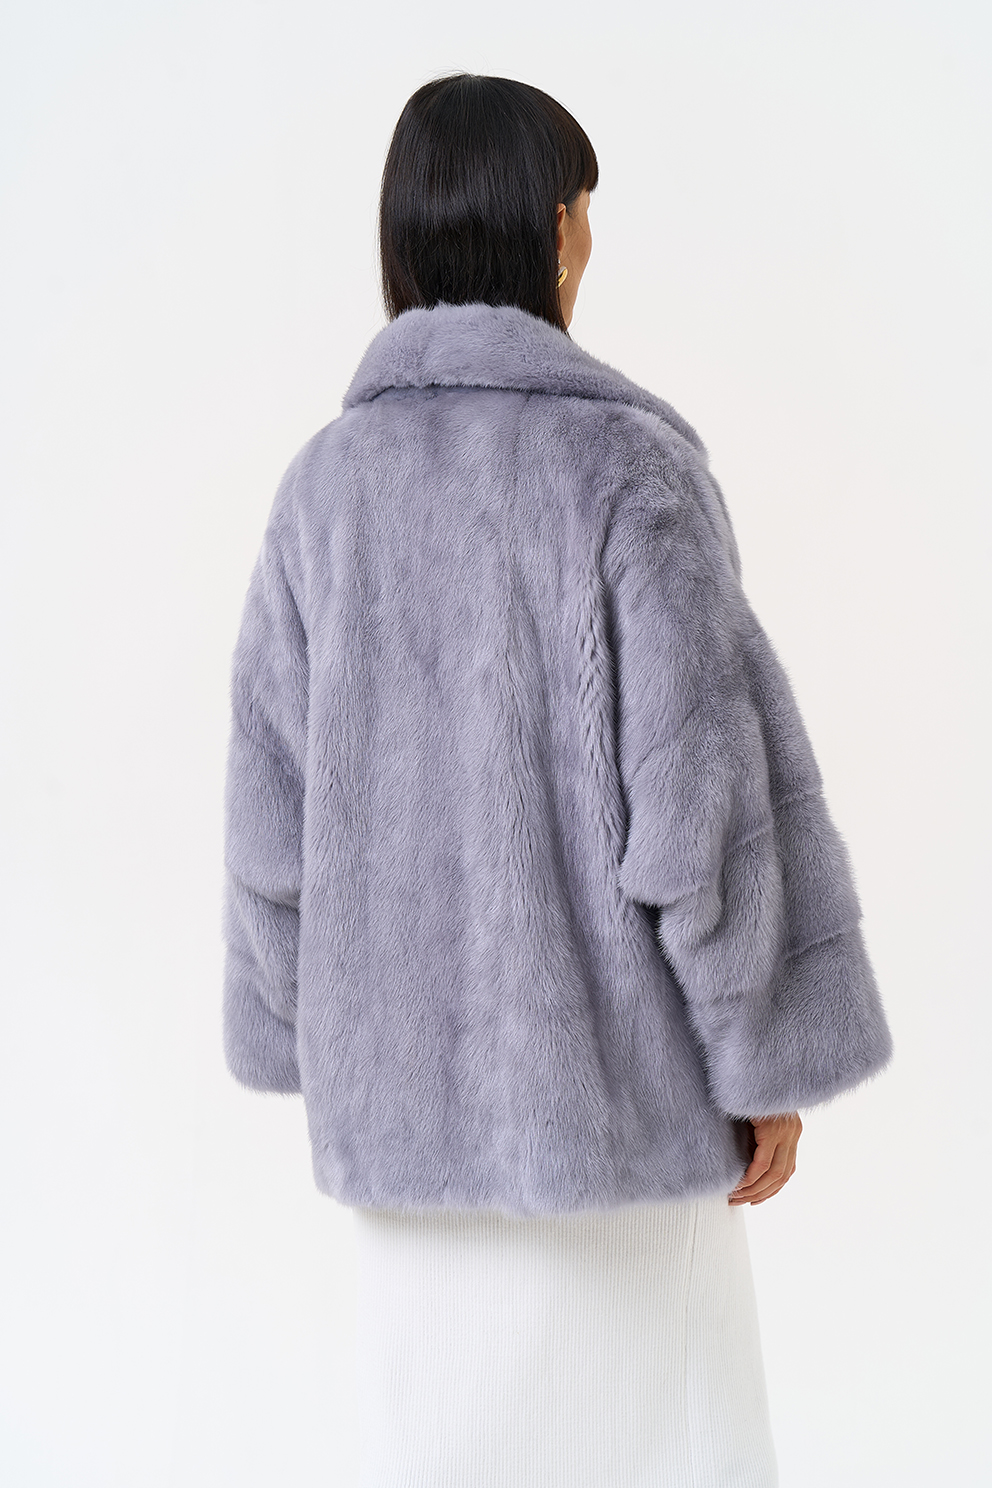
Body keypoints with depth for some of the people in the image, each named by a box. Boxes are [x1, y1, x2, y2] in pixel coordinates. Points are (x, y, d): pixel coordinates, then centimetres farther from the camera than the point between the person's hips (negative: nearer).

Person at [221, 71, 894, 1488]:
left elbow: (276, 796, 2)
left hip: (413, 1069, 5)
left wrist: (317, 1039, 14)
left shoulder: (327, 480, -1)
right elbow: (707, 793, -18)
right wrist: (770, 1059, -6)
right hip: (609, 1063, -4)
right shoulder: (629, 464, -15)